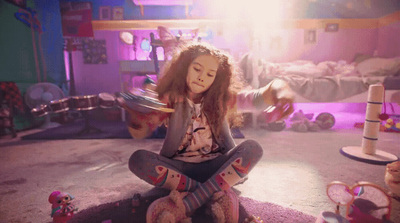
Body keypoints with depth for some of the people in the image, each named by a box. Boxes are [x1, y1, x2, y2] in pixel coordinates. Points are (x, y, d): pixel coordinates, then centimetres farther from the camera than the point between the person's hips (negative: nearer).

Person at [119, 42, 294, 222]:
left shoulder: (220, 99, -1)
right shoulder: (170, 98, -4)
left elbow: (255, 98, -17)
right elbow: (141, 133, -14)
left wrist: (276, 88, -41)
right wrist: (136, 116, -38)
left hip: (215, 166, 1)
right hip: (179, 168, 0)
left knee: (252, 148, -24)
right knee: (138, 159, -26)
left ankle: (187, 203, -29)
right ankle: (218, 193, -25)